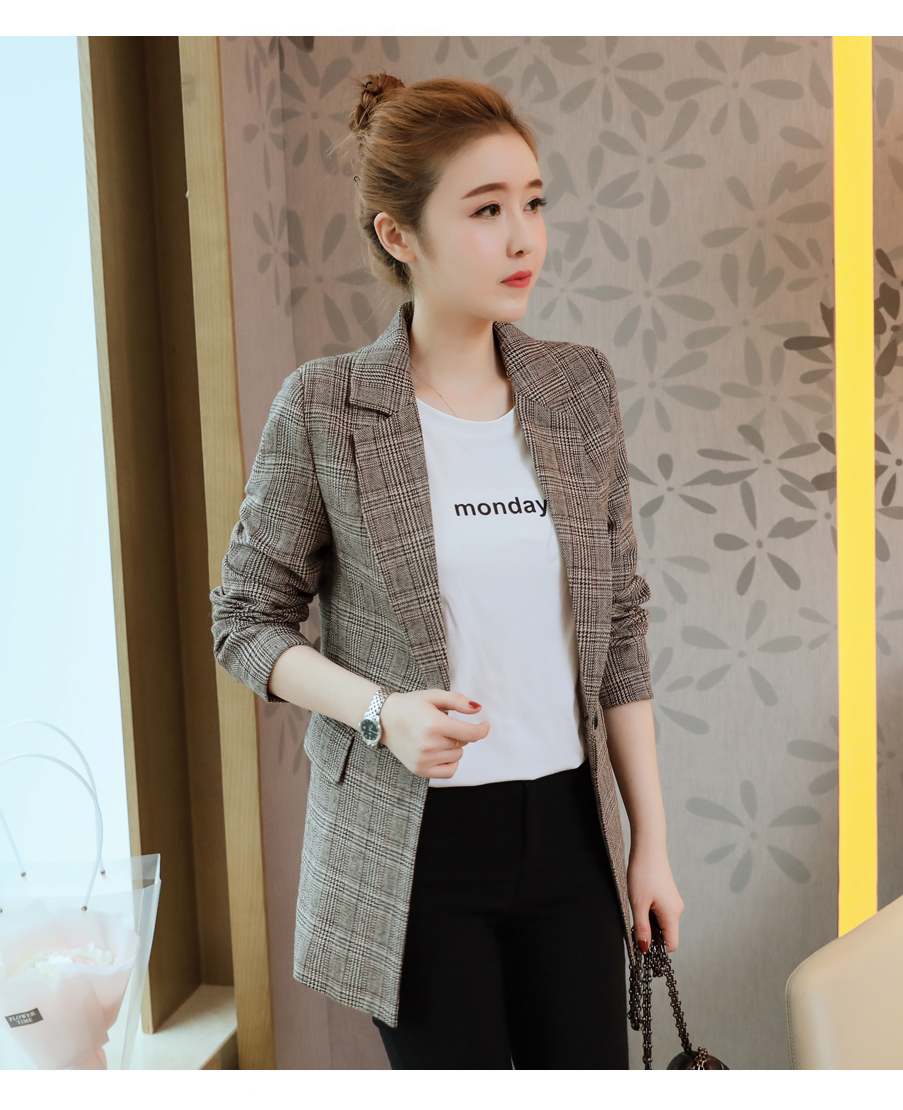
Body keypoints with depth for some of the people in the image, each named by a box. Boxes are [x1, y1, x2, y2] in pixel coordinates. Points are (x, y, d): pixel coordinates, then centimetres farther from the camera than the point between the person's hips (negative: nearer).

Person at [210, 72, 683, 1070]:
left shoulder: (580, 388, 2)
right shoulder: (324, 409, -8)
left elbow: (619, 626, 6)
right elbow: (246, 619, -1)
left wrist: (651, 838, 5)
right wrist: (379, 712, -18)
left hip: (566, 827, 3)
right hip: (412, 845, -3)